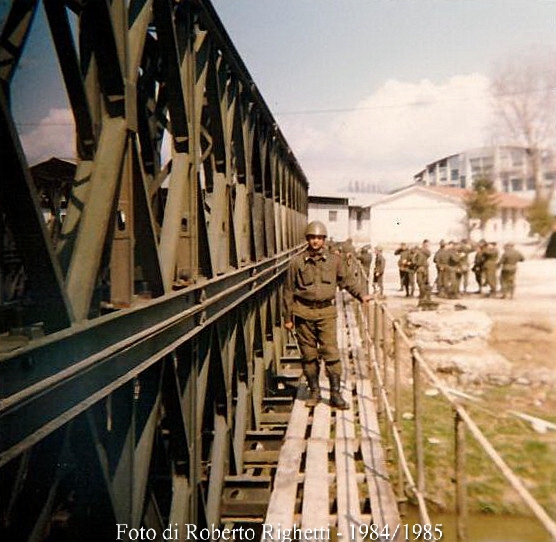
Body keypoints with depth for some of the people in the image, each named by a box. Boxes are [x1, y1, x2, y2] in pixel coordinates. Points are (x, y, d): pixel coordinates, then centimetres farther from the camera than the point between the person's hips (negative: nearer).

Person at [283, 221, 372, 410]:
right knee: (309, 355, 7)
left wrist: (361, 295, 3)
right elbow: (289, 291, 5)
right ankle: (314, 392, 22)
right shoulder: (297, 262, 1)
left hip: (326, 312, 0)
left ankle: (335, 394, 6)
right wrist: (288, 317, 4)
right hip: (304, 312, 0)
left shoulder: (334, 260, 6)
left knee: (331, 353, -4)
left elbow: (347, 280, 17)